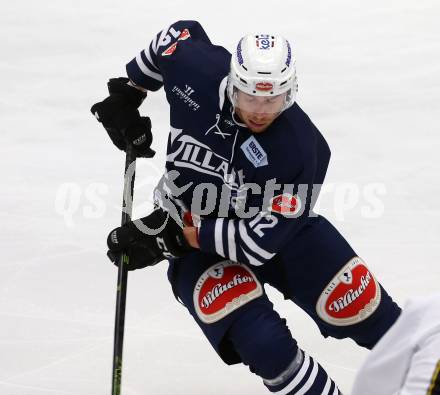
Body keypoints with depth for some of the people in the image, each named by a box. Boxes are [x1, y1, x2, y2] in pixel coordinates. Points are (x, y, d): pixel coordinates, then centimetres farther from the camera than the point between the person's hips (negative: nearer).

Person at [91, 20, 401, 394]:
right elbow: (184, 32, 3)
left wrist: (178, 236, -31)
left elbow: (259, 242, -31)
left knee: (358, 306, -2)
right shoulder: (196, 69, -23)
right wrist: (129, 92, 5)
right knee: (263, 344, -24)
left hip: (281, 228, 0)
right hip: (195, 238, 1)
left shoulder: (301, 149, -31)